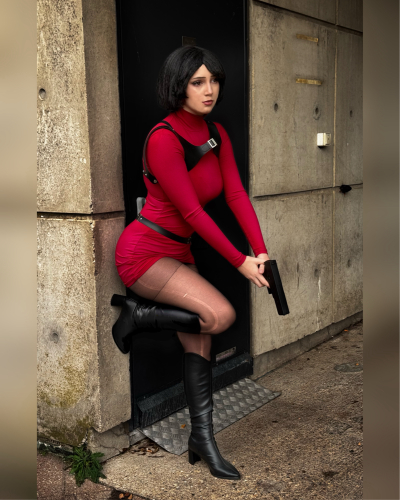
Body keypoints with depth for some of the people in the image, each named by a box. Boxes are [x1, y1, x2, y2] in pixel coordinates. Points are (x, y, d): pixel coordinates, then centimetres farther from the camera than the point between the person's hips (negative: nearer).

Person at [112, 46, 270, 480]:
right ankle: (137, 316, 1)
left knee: (199, 342, 6)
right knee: (221, 315, -20)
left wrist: (261, 252, -12)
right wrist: (240, 262, -17)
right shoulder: (163, 139, -20)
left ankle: (202, 440, 16)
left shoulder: (217, 134, 6)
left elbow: (236, 194, 0)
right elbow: (192, 212, -20)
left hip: (178, 253, 8)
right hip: (144, 251, -8)